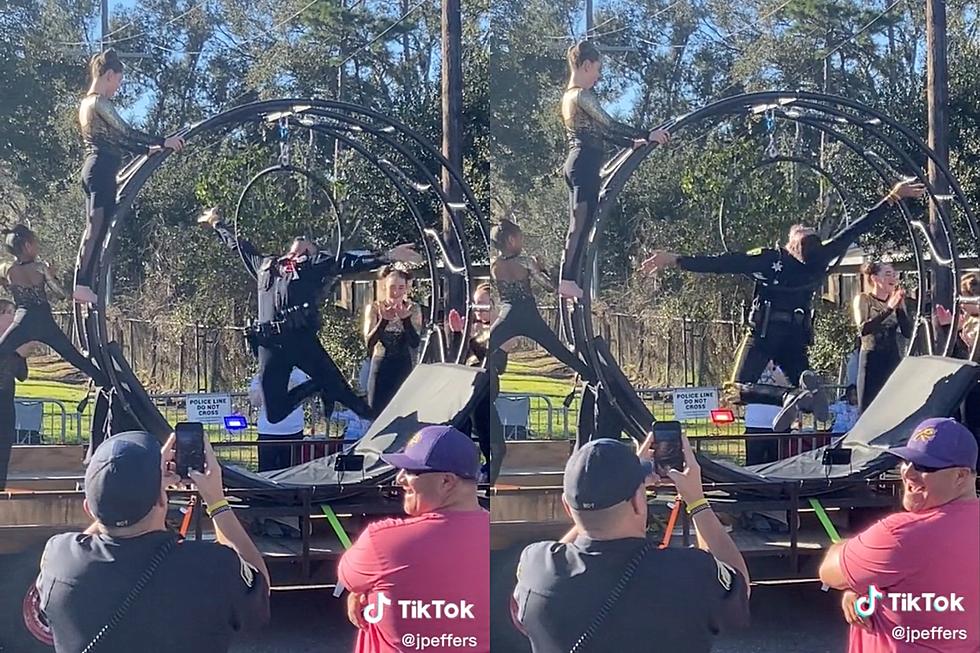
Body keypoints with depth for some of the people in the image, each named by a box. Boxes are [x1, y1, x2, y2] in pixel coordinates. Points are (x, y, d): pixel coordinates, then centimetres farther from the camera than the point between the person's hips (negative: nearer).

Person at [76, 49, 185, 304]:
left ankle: (82, 284, 5)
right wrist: (163, 142, -12)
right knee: (98, 228, -12)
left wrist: (147, 149, 26)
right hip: (102, 171, -10)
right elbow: (125, 133, -16)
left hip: (91, 168, 10)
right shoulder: (100, 102, -10)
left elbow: (114, 140, 24)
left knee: (93, 228, 8)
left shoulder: (87, 103, 21)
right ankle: (83, 284, -16)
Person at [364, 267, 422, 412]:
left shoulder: (413, 309, 0)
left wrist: (405, 319, -22)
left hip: (405, 368, 0)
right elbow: (369, 342, -11)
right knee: (376, 412, -2)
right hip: (381, 367, 0)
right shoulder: (374, 308, 0)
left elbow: (415, 343, -10)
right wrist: (384, 320, -24)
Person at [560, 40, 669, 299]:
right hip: (585, 165, -10)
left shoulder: (570, 95, 18)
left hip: (575, 163, 10)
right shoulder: (582, 95, -12)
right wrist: (648, 135, -13)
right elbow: (610, 126, -17)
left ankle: (567, 280, 10)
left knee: (577, 225, 10)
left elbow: (598, 131, 23)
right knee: (581, 224, -8)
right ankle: (568, 280, -8)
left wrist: (631, 143, 25)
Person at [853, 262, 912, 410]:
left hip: (894, 359, 4)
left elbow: (908, 333, 2)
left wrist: (900, 307, -8)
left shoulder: (896, 300, 10)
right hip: (872, 360, -4)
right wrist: (888, 309, -20)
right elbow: (863, 329, -17)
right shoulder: (863, 299, -1)